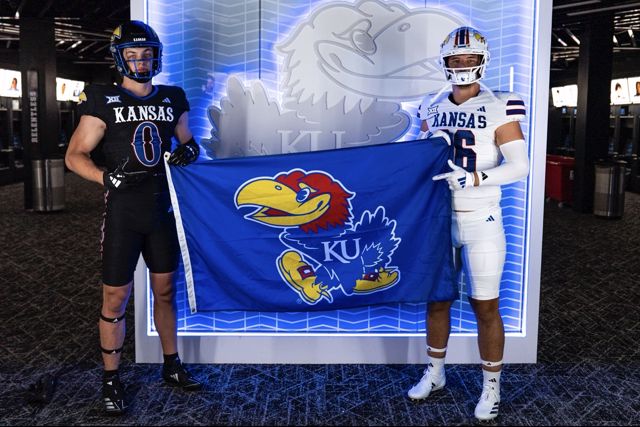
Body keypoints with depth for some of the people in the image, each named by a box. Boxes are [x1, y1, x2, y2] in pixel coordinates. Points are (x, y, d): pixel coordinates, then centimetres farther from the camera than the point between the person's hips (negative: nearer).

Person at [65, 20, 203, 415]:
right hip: (123, 214, -4)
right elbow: (75, 155, -5)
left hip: (162, 210, 4)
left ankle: (172, 366, 28)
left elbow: (188, 142, 17)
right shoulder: (104, 101, -4)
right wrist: (107, 176, -23)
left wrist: (188, 151, -7)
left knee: (165, 291, 14)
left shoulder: (172, 99, 7)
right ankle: (111, 379, 17)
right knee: (116, 298, 1)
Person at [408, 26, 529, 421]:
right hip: (439, 218, 4)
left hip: (481, 222, -4)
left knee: (485, 307, 3)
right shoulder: (432, 108, 6)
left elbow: (520, 166, -14)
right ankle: (435, 373, 31)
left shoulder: (499, 109, -8)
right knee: (436, 299, 13)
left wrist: (473, 177, -26)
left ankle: (492, 386, 21)